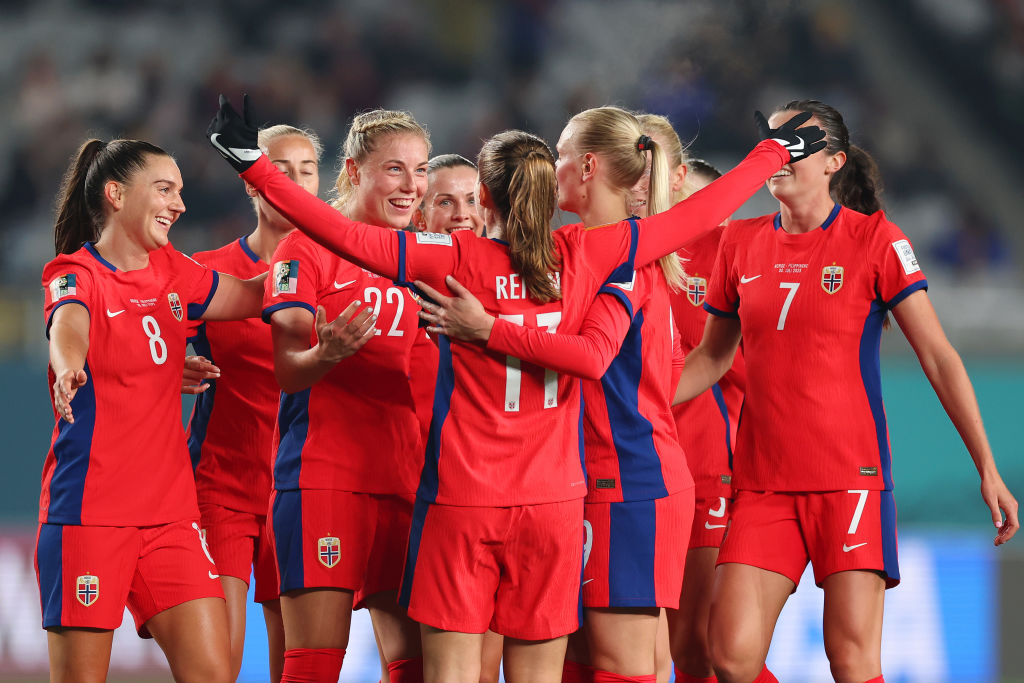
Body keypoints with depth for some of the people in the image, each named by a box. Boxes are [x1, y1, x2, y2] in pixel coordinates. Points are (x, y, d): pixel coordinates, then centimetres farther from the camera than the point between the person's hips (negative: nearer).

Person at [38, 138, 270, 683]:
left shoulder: (171, 272, 13)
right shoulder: (75, 273, -7)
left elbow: (257, 296, 25)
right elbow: (68, 323, -30)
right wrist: (68, 367, -53)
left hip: (169, 511, 6)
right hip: (89, 511, -6)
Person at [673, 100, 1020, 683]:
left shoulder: (874, 239, -2)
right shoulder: (741, 243, 10)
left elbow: (938, 357, -2)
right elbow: (712, 357, 22)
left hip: (850, 476, -4)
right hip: (763, 478, 4)